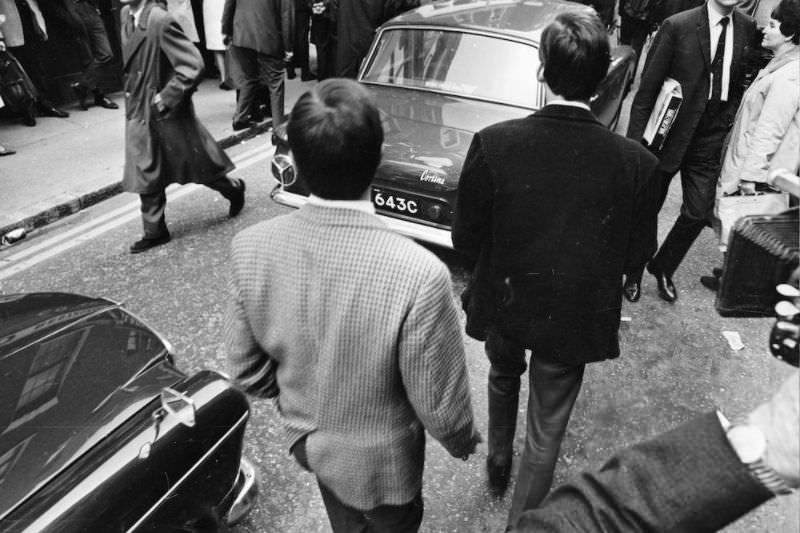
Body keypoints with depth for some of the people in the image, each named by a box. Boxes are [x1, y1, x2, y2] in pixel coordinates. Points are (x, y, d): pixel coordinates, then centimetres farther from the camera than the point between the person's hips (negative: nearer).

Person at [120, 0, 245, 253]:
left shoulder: (160, 21, -22)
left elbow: (194, 66, -26)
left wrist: (166, 98, -21)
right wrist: (134, 92, 12)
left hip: (168, 114, -7)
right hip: (139, 113, 8)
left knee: (196, 164, 9)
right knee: (146, 173, 10)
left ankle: (233, 188, 36)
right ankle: (155, 231, 22)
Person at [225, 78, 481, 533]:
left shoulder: (250, 248, -23)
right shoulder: (419, 274, -37)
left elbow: (247, 368, -9)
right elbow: (439, 405, -23)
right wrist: (463, 440, -1)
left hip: (307, 440, 4)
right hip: (380, 460, -4)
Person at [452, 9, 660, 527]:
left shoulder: (493, 143, -22)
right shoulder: (636, 162, -19)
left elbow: (465, 238, -12)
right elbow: (637, 253, -6)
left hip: (503, 304, 1)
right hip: (574, 319, -1)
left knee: (504, 375, 33)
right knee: (546, 432, 18)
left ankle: (498, 461, 55)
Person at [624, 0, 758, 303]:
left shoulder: (747, 30, 3)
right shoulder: (677, 26, -10)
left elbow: (741, 83, 13)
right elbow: (647, 87, -10)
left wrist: (729, 118, 1)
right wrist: (635, 139, -12)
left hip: (710, 138, 4)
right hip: (668, 132, -3)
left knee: (698, 213, 4)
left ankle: (663, 269, 28)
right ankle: (634, 273, 30)